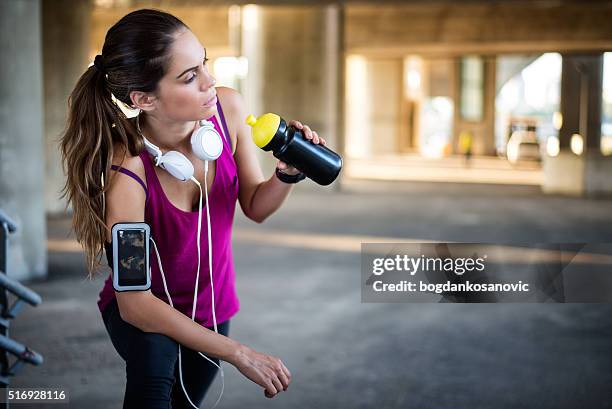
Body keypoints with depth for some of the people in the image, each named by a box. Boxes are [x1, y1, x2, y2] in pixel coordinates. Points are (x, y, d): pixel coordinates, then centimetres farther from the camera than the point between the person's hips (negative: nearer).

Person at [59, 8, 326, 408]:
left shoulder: (228, 108, -20)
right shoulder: (128, 171, -34)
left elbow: (255, 207, -4)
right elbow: (135, 302, -29)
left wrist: (287, 173, -27)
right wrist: (239, 353, -27)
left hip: (212, 304, 5)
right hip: (143, 311, -5)